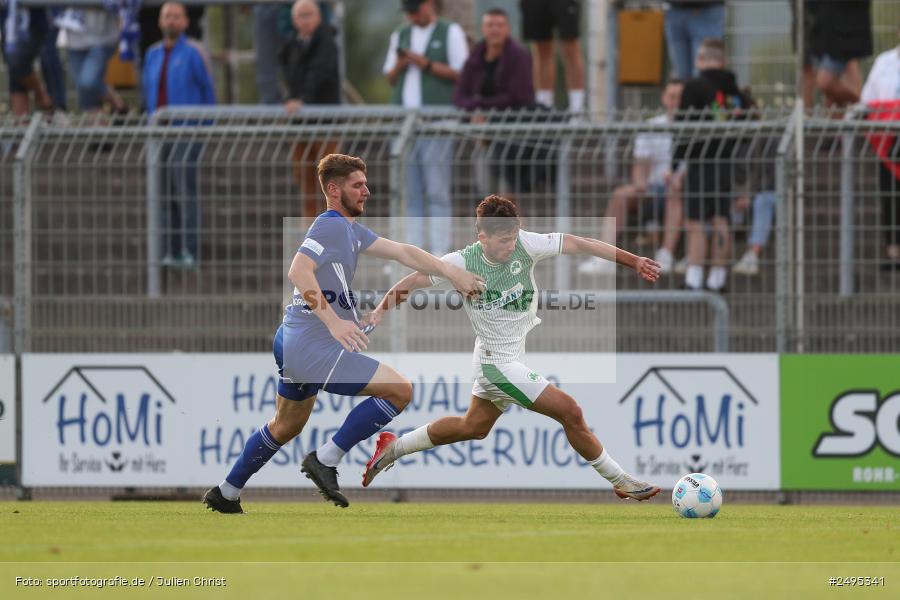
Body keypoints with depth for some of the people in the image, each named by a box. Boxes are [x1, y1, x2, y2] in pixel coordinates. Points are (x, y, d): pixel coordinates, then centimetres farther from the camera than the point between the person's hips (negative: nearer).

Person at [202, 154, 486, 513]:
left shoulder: (351, 230, 17)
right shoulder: (331, 226, -14)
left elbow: (402, 252, 18)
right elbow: (299, 271, -27)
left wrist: (452, 274, 13)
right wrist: (333, 321, -33)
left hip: (291, 345, 11)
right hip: (315, 348, -11)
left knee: (285, 427, 27)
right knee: (400, 390, -12)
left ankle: (226, 494, 34)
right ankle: (326, 460, -10)